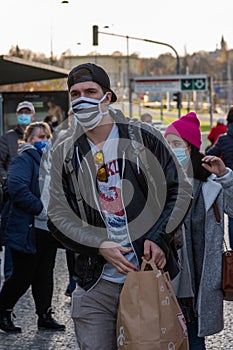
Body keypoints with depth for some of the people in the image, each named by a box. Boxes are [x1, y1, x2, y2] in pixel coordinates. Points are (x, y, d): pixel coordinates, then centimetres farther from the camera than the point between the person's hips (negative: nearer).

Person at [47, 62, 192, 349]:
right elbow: (58, 217, 3)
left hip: (150, 274, -1)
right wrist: (100, 246, -12)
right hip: (96, 285, 1)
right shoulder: (65, 155, 7)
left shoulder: (143, 138, 1)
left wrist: (158, 238, -9)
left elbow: (180, 189, 4)